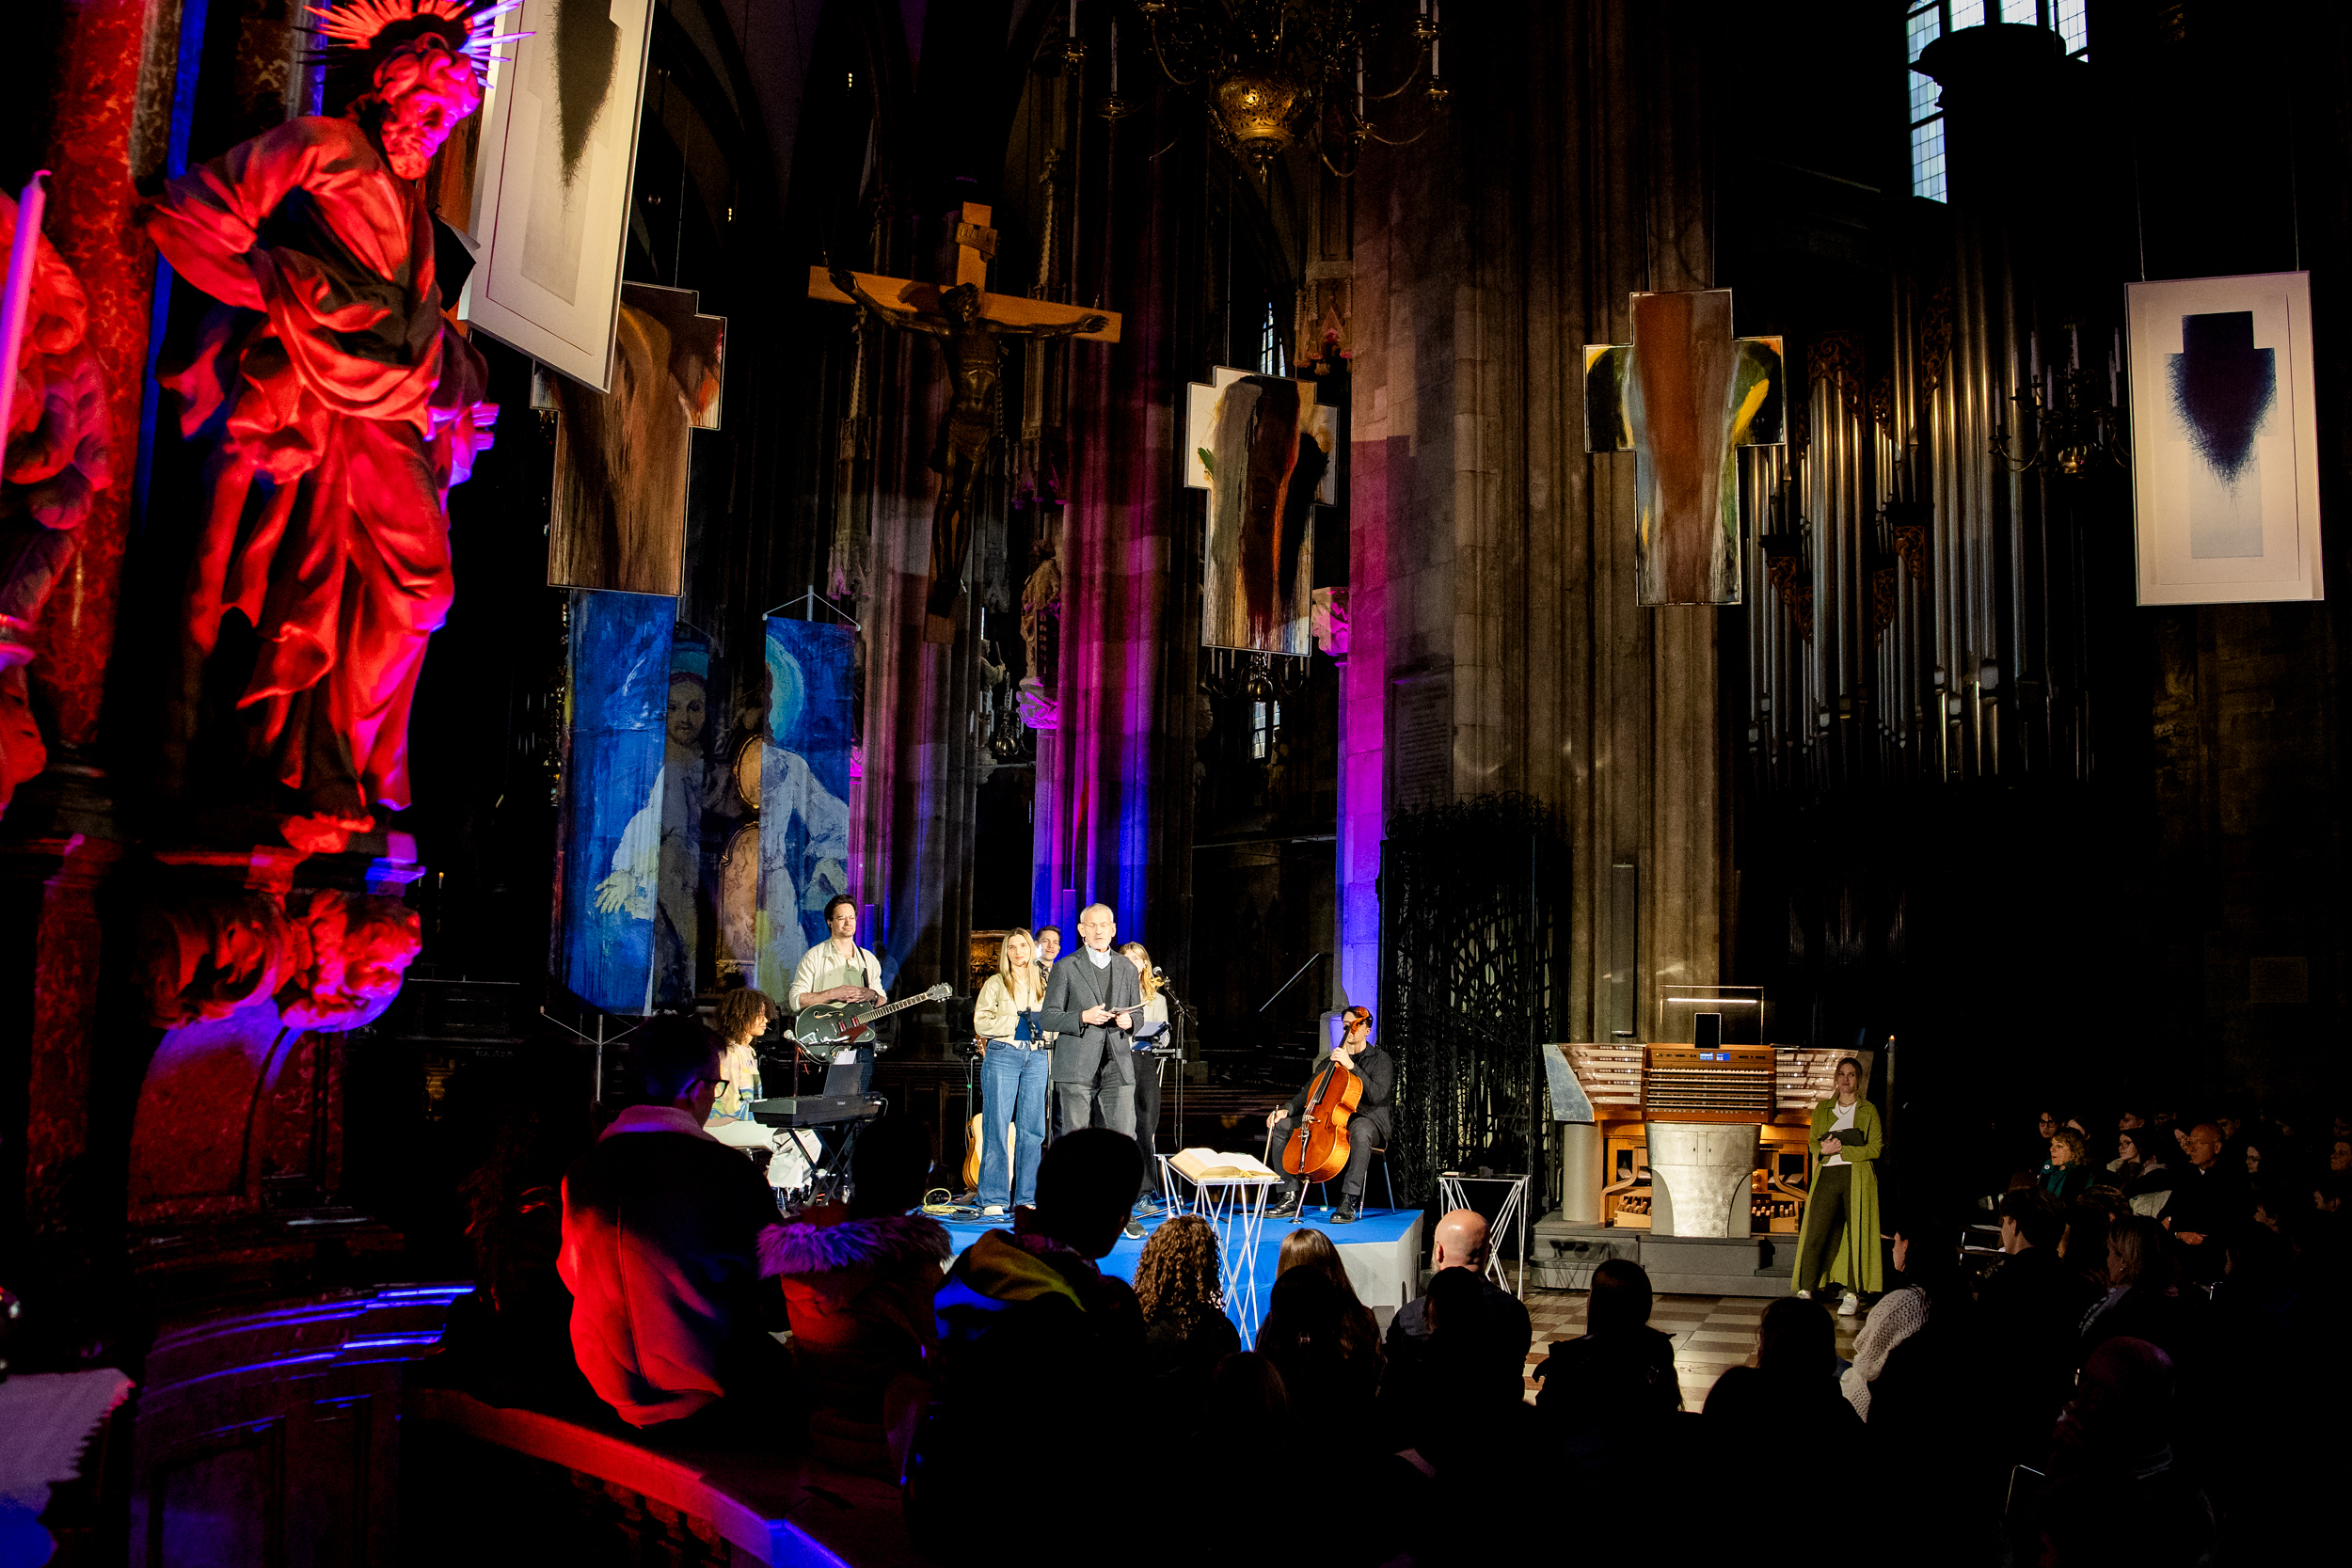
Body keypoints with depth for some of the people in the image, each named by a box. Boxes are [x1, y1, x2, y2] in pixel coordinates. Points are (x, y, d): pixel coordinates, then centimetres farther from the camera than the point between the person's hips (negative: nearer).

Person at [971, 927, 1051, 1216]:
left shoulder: (1043, 985, 16)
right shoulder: (996, 983, 4)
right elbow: (980, 1021, -5)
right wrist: (1015, 1022, -9)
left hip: (1036, 1059, 4)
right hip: (1002, 1056, -4)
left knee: (1032, 1129, 2)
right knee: (997, 1127, -5)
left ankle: (1026, 1197, 8)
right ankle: (993, 1199, -1)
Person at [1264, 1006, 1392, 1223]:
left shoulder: (1381, 1060, 2)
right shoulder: (1330, 1062, 18)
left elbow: (1377, 1095, -15)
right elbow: (1308, 1093, 16)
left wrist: (1351, 1066, -22)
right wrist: (1287, 1109, -4)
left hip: (1367, 1119, -6)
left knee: (1359, 1130, -43)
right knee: (1280, 1126, -10)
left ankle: (1349, 1202, -41)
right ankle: (1290, 1197, -14)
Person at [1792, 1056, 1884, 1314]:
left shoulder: (1868, 1110, 7)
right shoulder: (1822, 1109, 16)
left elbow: (1875, 1149, -1)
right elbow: (1813, 1143, 13)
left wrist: (1841, 1150, -10)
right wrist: (1824, 1150, -10)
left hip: (1858, 1178, -2)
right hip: (1827, 1176, 2)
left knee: (1857, 1235, -3)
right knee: (1815, 1234, -6)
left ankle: (1853, 1295, 5)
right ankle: (1805, 1291, -2)